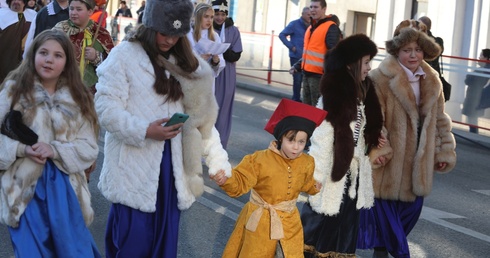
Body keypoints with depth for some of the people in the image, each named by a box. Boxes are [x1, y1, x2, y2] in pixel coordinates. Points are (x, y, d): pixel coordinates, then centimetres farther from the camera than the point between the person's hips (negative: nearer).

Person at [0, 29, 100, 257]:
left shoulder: (78, 98, 7)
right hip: (25, 188, -1)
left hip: (65, 188, 2)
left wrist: (54, 150, -15)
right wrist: (21, 149, -18)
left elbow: (90, 148, 1)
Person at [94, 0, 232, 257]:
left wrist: (218, 162, 1)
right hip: (134, 164, -5)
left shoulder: (183, 61, 13)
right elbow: (106, 108, -13)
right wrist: (145, 130, -24)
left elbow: (201, 116, 9)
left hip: (171, 163, 5)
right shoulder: (124, 55, -6)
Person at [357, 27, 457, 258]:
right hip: (388, 161, -6)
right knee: (385, 210, 2)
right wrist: (376, 150, -22)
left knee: (411, 208, 14)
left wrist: (444, 152, 11)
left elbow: (440, 121, 15)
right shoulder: (381, 79, -15)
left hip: (417, 163, 6)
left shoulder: (432, 82, 7)